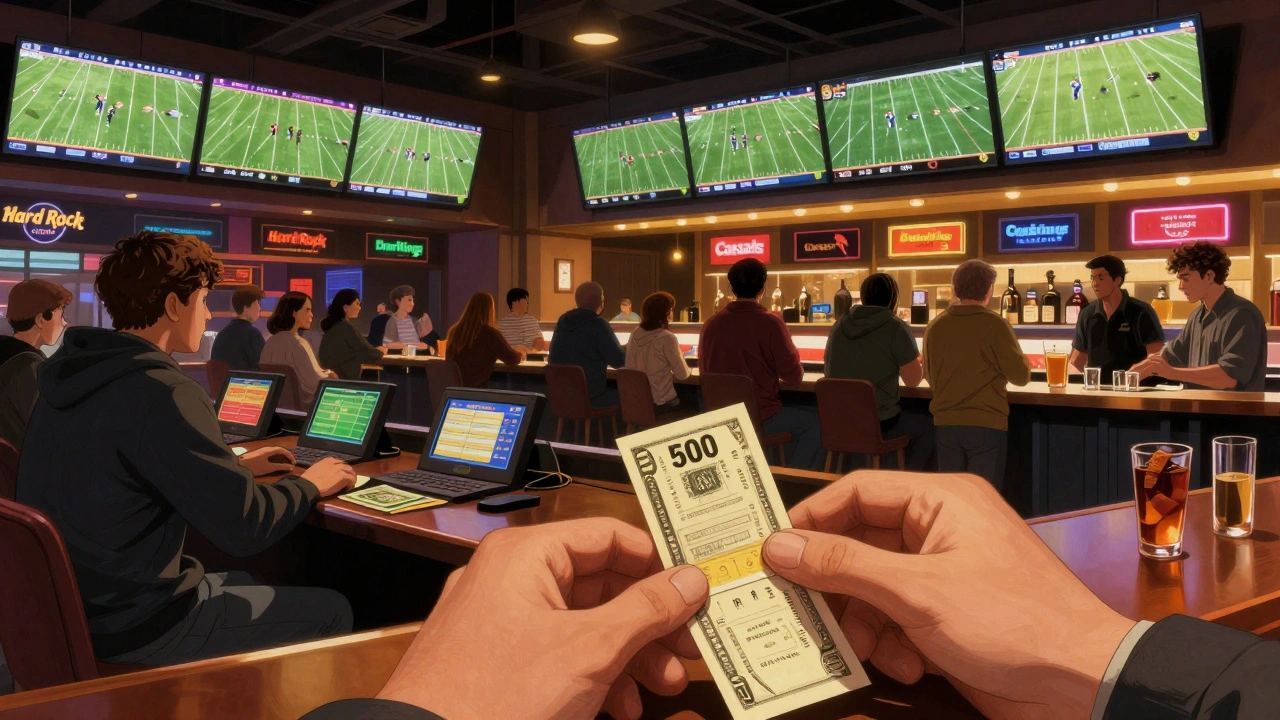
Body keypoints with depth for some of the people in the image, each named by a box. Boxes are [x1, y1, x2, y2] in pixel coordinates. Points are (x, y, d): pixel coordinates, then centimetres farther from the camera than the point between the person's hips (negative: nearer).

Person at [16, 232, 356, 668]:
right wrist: (310, 485, -5)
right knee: (332, 611, 7)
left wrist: (234, 467, 17)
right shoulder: (163, 393, -25)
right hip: (136, 628, -9)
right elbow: (246, 529, -23)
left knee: (244, 583, 30)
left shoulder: (76, 374, 4)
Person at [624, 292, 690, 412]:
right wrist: (681, 357, 11)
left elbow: (629, 368, 11)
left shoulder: (634, 336, 1)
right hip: (661, 403, -6)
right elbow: (683, 374, -11)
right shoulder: (667, 338, -16)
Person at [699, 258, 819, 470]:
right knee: (816, 421, 15)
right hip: (759, 416, -6)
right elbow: (793, 376, -9)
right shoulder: (770, 323, -15)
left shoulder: (711, 324, -2)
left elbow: (704, 371, 12)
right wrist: (793, 355, 12)